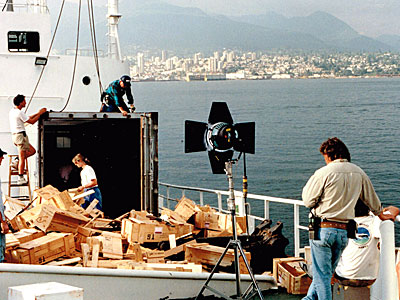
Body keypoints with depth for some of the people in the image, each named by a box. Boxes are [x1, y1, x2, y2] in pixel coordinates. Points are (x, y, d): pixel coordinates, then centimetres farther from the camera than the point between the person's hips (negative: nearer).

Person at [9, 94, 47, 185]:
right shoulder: (19, 113, -17)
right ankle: (21, 178, -3)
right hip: (20, 135, -10)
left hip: (15, 135, 10)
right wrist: (40, 113, 0)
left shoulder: (12, 111, 14)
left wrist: (37, 113, 21)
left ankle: (18, 161, 11)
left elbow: (27, 118, 23)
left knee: (32, 151, 17)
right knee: (22, 158, -5)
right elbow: (32, 121, -11)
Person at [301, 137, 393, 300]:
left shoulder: (323, 173, -11)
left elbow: (308, 201, -6)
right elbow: (371, 199, 20)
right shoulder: (359, 173, 6)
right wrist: (381, 215, 38)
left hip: (323, 228, -5)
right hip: (344, 231, 5)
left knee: (321, 274, 2)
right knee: (327, 271, 19)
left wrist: (309, 184, 13)